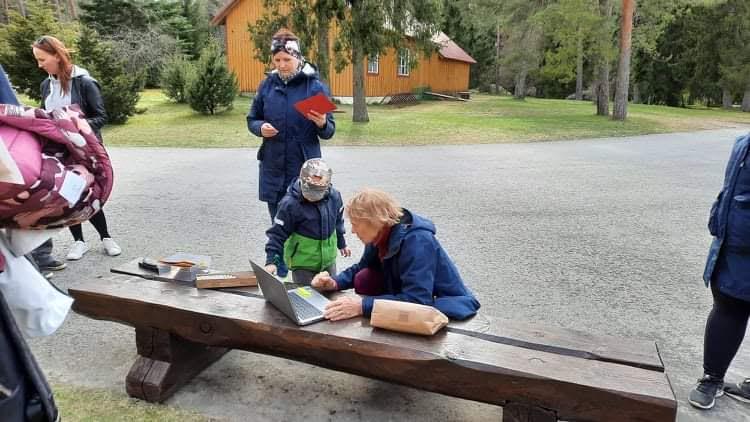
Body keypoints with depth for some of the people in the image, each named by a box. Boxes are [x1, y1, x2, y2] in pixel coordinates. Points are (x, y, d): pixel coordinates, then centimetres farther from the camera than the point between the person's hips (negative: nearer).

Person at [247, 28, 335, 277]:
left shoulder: (315, 87, -5)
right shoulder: (268, 85, 5)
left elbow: (329, 133, -3)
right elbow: (251, 119, 13)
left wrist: (322, 123, -25)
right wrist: (260, 128, -9)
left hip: (304, 167, -3)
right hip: (273, 166, 4)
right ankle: (279, 274, 27)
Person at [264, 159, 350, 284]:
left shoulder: (334, 196, -8)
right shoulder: (290, 203, -22)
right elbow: (277, 233, -16)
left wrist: (341, 244, 21)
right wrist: (271, 261, -22)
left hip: (328, 260, 5)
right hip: (302, 264, -4)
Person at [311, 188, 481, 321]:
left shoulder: (417, 241, -30)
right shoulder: (381, 235, -6)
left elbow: (416, 300, -37)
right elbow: (361, 268, 9)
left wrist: (363, 305, -39)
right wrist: (335, 283, -9)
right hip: (410, 301, 8)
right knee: (365, 278, -8)